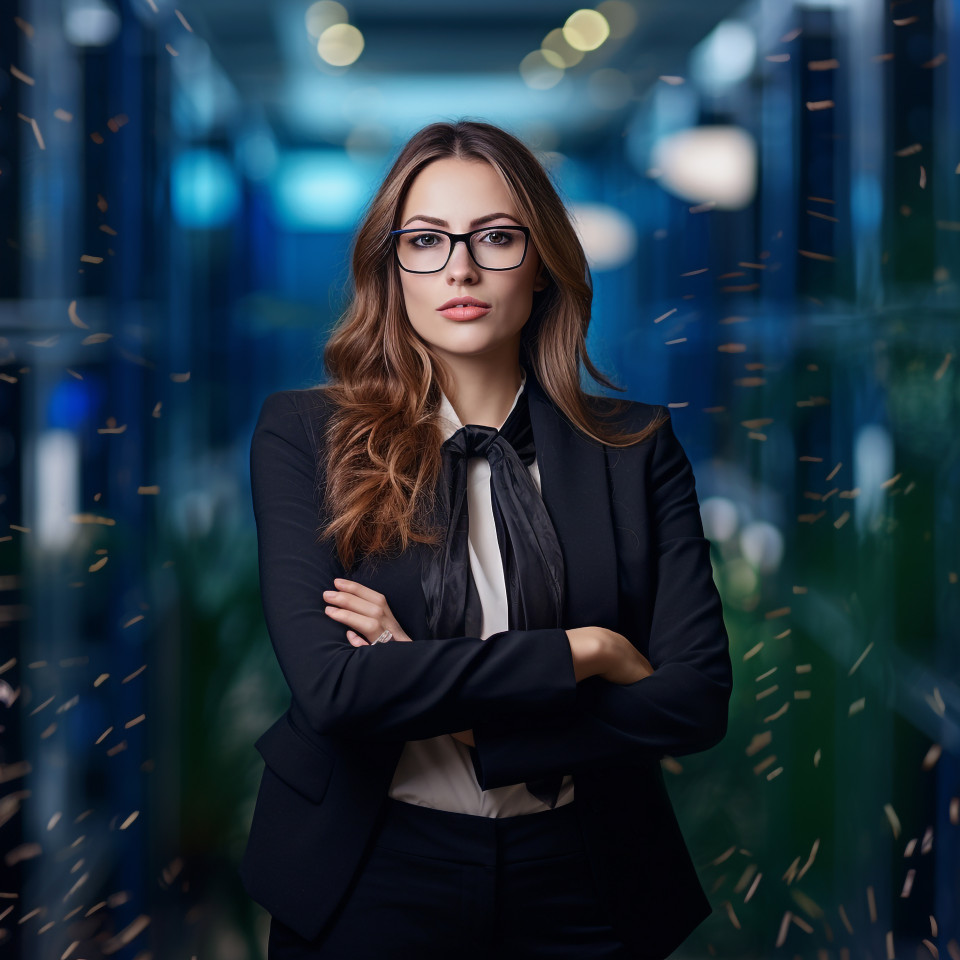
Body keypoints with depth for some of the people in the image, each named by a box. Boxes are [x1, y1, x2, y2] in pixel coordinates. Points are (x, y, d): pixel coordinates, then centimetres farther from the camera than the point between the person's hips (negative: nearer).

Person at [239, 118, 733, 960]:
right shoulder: (303, 437, -7)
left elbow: (697, 699, -9)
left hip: (580, 889, 2)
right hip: (370, 886, -1)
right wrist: (581, 652, -16)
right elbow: (329, 685, -19)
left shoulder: (636, 446, -3)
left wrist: (448, 703, -16)